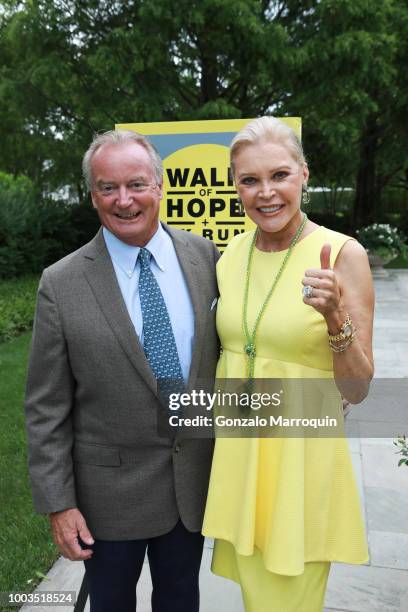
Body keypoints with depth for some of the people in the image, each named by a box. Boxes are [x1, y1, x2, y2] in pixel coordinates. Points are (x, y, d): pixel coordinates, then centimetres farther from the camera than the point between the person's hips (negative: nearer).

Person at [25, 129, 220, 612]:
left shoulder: (205, 257, -6)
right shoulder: (61, 284, -13)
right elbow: (46, 408, -9)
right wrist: (57, 503, -8)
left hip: (196, 480, 3)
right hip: (111, 491, -2)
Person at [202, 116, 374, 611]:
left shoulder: (342, 254, -15)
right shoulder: (233, 251, 0)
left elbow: (356, 390, -14)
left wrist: (336, 318, -28)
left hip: (301, 453, -4)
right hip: (235, 447, 5)